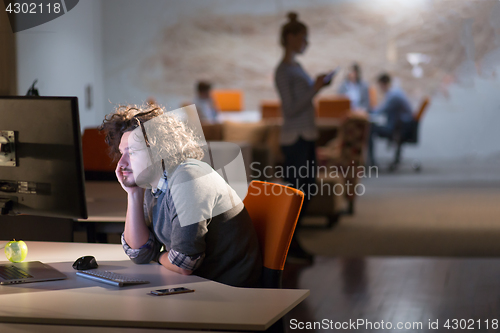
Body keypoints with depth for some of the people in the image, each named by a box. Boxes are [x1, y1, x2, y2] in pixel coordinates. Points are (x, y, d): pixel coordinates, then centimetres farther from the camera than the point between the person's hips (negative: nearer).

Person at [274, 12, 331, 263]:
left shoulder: (296, 67, 14)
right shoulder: (283, 71, -15)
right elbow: (290, 109, -20)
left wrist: (318, 85, 11)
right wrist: (315, 89, -21)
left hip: (306, 136, 10)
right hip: (295, 138, -10)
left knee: (306, 189, 13)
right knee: (298, 192, -3)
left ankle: (291, 241, 22)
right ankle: (288, 245, 8)